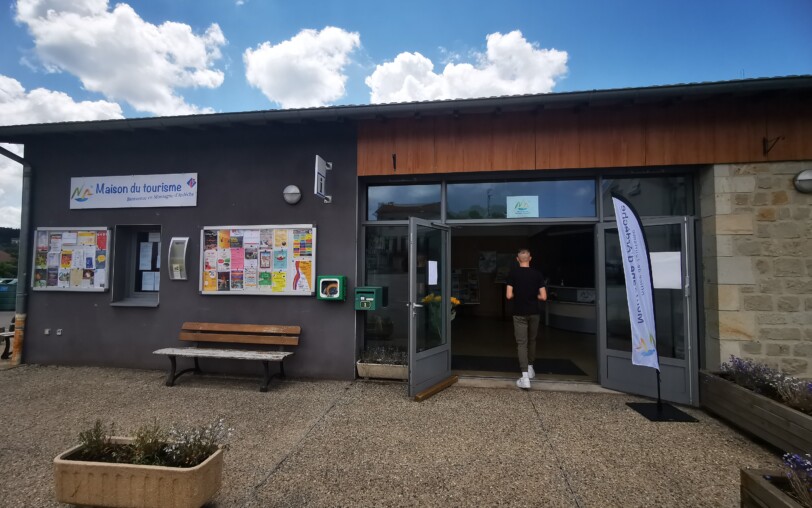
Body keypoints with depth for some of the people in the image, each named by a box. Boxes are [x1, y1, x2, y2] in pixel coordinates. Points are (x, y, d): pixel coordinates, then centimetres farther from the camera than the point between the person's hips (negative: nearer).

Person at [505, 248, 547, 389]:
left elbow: (509, 295, -13)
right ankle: (530, 368, 34)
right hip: (534, 313, 2)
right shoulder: (537, 274, -4)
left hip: (519, 313, -2)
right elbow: (543, 297, -6)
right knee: (532, 341, 20)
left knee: (522, 343, -2)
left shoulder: (513, 273, -8)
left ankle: (525, 377, -9)